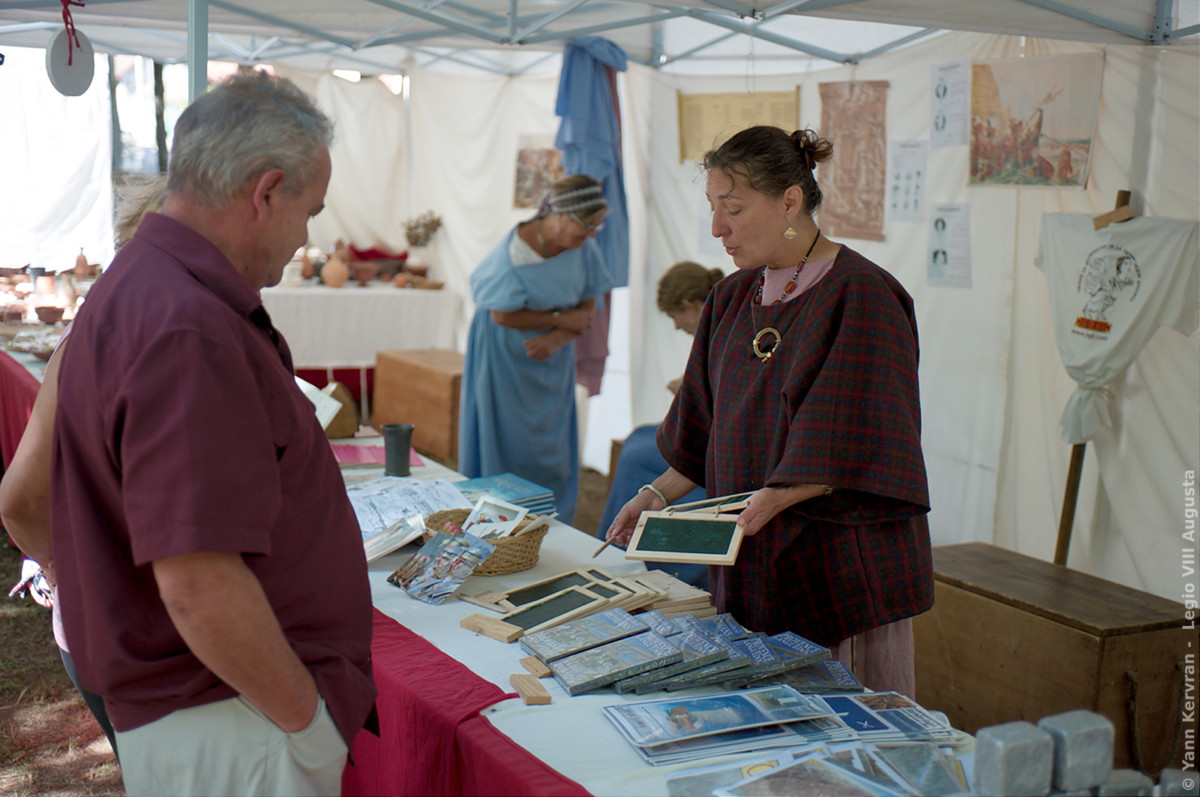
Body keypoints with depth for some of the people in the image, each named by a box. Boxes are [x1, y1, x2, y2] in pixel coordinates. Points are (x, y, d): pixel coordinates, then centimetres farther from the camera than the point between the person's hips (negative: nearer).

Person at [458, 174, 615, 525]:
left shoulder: (584, 249, -7)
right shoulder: (515, 251, -24)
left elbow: (587, 307, -1)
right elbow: (503, 315, -20)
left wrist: (558, 338, -20)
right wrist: (561, 319, -16)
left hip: (551, 361, 5)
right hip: (507, 361, -5)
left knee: (552, 453, 8)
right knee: (509, 452, 0)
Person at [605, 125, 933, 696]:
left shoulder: (862, 297, -13)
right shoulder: (733, 298, 9)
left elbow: (852, 448, -18)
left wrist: (774, 500, -28)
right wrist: (660, 493, 6)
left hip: (846, 571, -6)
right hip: (753, 564, 6)